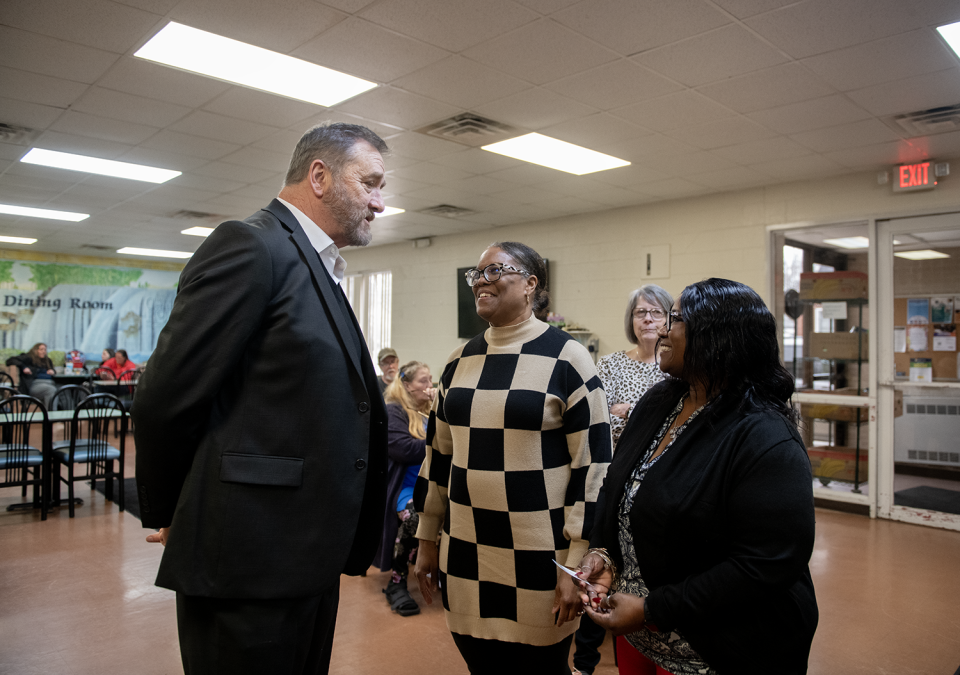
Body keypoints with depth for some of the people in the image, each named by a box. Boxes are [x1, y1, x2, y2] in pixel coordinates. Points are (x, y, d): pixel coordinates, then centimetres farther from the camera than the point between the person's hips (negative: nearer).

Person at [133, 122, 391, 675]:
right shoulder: (252, 246, -14)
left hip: (310, 559, 9)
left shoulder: (320, 272, 14)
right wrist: (168, 516, -3)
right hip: (248, 563, -9)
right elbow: (165, 399, -17)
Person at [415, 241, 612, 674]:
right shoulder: (460, 362, 7)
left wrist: (578, 565, -12)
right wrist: (427, 541, 14)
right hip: (465, 557, 5)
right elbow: (438, 455, 12)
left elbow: (593, 465, -11)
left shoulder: (566, 358, -9)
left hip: (538, 562, -5)